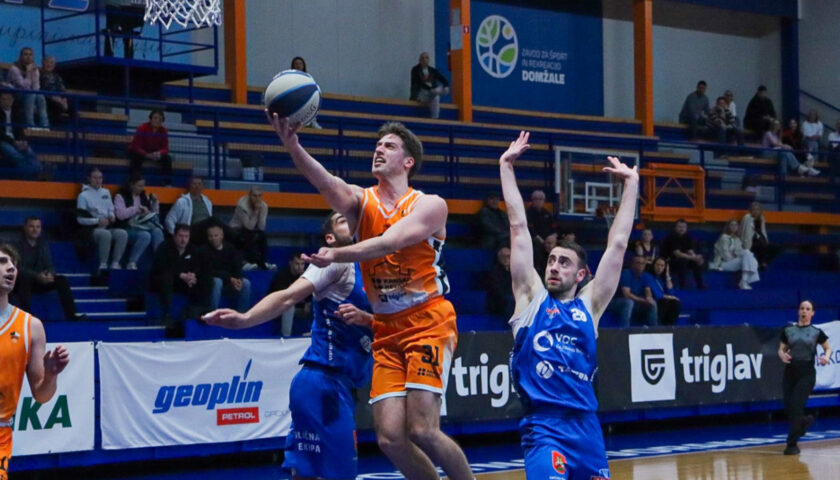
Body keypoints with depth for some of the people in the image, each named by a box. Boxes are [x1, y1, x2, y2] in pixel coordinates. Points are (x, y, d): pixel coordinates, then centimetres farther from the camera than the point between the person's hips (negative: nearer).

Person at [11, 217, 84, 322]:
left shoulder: (43, 244, 5)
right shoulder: (18, 245, -12)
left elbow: (49, 265, 0)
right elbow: (18, 268, -22)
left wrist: (50, 274, -25)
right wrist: (37, 276, -36)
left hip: (40, 281, 5)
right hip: (20, 283, -5)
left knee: (62, 280, -15)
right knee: (25, 279, -38)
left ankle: (71, 315, -21)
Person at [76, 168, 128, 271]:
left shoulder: (106, 192, 17)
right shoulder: (83, 195, -1)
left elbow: (111, 210, 23)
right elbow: (80, 218, -6)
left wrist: (112, 216, -1)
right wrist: (98, 221, -15)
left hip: (107, 227, 5)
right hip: (91, 229, -5)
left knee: (123, 233, -25)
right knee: (105, 234, -38)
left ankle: (115, 264, -23)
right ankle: (103, 265, -29)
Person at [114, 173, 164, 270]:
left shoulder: (144, 196, 19)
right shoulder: (121, 197, 1)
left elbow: (154, 213, 23)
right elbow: (120, 214, -16)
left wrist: (155, 202, 6)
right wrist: (138, 208, -14)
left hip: (145, 225, 5)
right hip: (129, 227, -5)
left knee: (157, 231, -27)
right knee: (145, 235, -35)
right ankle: (131, 263, -31)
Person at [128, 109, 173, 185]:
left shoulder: (164, 131, -10)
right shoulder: (142, 129, -22)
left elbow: (165, 148, -10)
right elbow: (136, 147, -25)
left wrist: (159, 153, -34)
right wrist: (147, 155, -42)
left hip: (155, 153, 4)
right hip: (140, 153, -4)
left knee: (167, 158, -21)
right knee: (137, 158, -37)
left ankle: (168, 183, -16)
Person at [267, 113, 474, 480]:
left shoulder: (430, 205, -4)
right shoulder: (361, 201, 6)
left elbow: (389, 242, -22)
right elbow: (328, 185, -17)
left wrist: (337, 255, -35)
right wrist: (293, 146, -35)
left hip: (428, 324, -4)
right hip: (387, 333, 4)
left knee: (422, 431, -16)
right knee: (390, 438, -7)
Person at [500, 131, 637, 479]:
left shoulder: (589, 304, 12)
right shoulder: (531, 296, 8)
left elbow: (617, 244, 12)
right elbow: (518, 227, 7)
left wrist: (631, 183, 12)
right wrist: (506, 166, 7)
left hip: (586, 425, 4)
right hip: (543, 425, -4)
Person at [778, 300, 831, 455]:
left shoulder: (816, 332, 3)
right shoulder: (788, 330, 8)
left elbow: (828, 348, 13)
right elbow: (781, 349, 11)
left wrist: (826, 357, -8)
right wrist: (783, 355, -12)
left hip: (807, 373, -3)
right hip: (790, 372, 3)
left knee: (795, 407, -13)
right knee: (788, 409, 2)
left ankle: (792, 444, -3)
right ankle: (805, 421, 38)